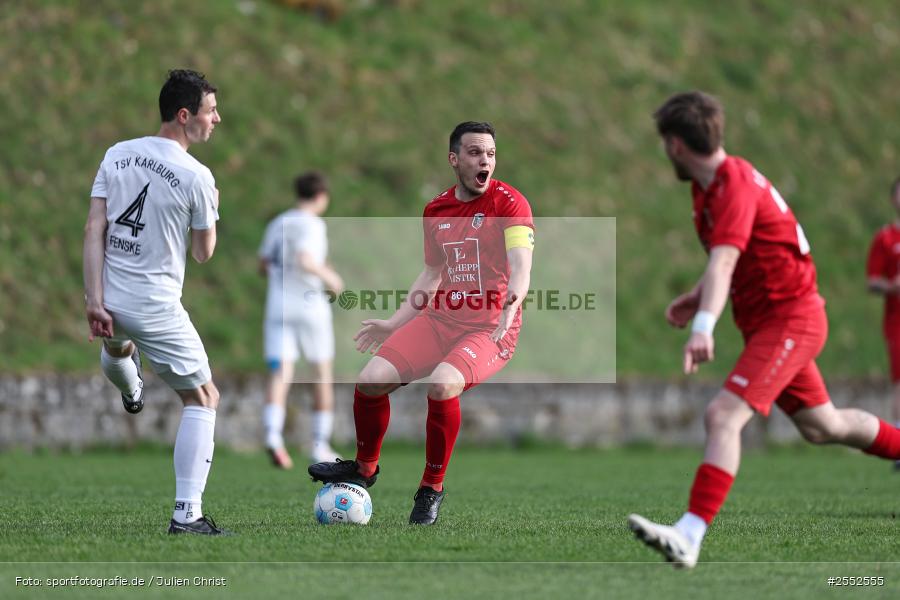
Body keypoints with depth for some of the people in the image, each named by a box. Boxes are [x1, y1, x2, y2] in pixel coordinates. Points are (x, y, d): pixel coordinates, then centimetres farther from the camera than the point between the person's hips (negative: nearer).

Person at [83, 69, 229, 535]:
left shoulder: (118, 154, 0)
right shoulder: (197, 177, -14)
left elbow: (93, 229, -3)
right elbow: (204, 253, -2)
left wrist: (95, 300, -3)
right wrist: (212, 209, 15)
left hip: (110, 302, 5)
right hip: (158, 311, -5)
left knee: (117, 347, 41)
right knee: (203, 399, 9)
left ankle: (131, 392, 74)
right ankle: (187, 514, 1)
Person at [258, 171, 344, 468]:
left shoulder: (277, 224, 11)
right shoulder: (313, 225, -10)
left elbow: (263, 266, 17)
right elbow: (305, 261, -24)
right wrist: (329, 276, -8)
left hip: (278, 307, 4)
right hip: (309, 305, -4)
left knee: (280, 375, -7)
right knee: (322, 375, 13)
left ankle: (273, 434, -33)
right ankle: (320, 445, 15)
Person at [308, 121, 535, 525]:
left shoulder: (509, 203, -9)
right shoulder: (436, 210, 10)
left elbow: (521, 266, -21)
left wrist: (510, 306, -41)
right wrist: (393, 325, 21)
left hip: (489, 329, -6)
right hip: (439, 320, 6)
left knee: (442, 385, -32)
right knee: (371, 380, -9)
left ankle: (432, 488, -11)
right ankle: (365, 467, 19)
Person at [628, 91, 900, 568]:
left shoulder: (735, 184, -23)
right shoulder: (708, 184, 7)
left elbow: (724, 260, -39)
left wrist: (704, 326, -52)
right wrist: (696, 296, 11)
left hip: (789, 320, -10)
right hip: (766, 320, 10)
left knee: (723, 416, -24)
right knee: (821, 427, 22)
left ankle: (690, 536, -33)